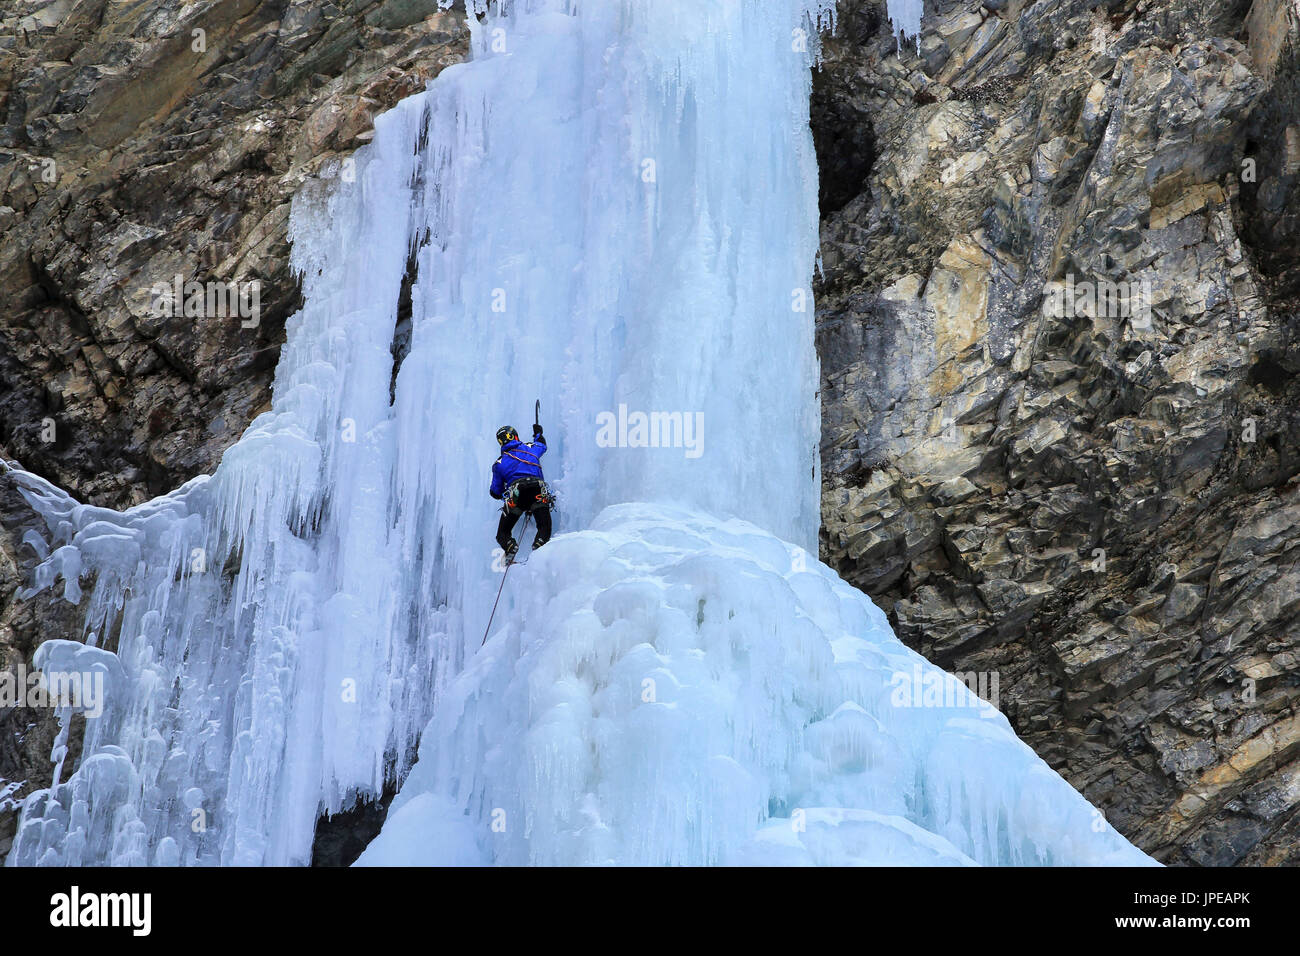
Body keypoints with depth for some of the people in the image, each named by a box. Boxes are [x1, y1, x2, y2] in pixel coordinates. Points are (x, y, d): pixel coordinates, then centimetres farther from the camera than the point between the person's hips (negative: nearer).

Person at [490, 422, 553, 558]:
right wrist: (538, 433, 69)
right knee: (544, 529, 3)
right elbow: (542, 445, 47)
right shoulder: (530, 448, 21)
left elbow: (495, 493, 21)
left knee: (503, 535, 9)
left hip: (515, 495, -1)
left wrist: (503, 493, 45)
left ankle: (510, 548, -23)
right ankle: (538, 548, -29)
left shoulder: (499, 464, 17)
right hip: (539, 493, 1)